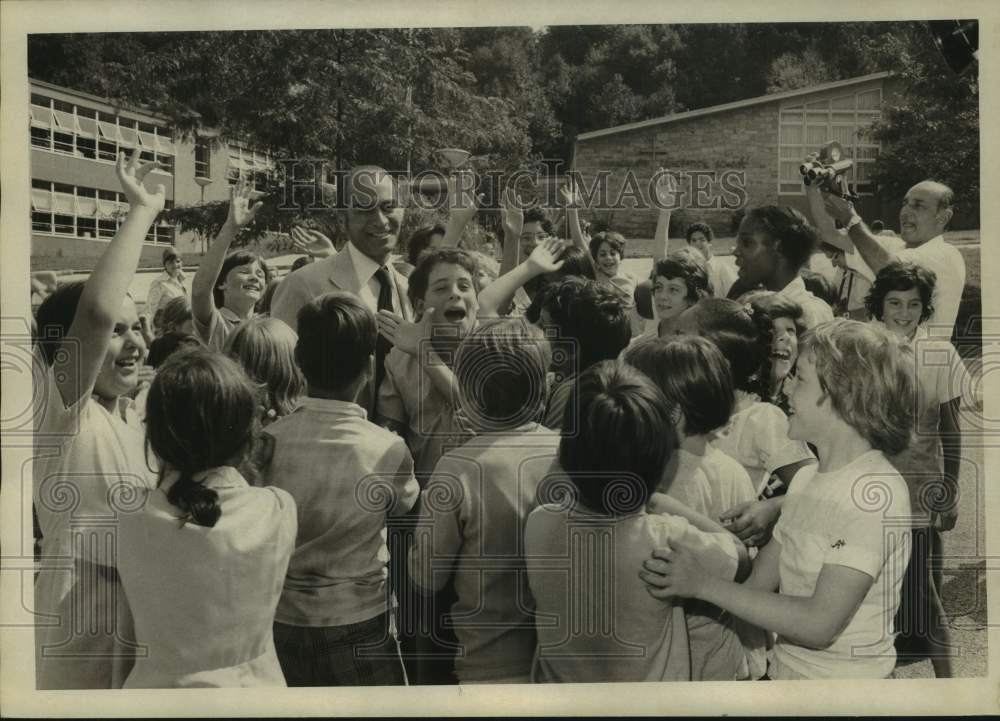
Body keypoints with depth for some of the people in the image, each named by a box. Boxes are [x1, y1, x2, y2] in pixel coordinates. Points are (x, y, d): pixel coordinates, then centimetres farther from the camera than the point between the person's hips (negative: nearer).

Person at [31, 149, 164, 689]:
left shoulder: (134, 417, 10)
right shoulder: (59, 413, -16)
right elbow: (97, 310, -34)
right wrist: (142, 212, -26)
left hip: (149, 619, 8)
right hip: (85, 638, -8)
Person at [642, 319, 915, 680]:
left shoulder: (875, 490, -17)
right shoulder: (806, 478, 7)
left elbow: (820, 624, -22)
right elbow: (755, 583, 5)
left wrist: (705, 584, -20)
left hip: (842, 677, -6)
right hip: (784, 670, 6)